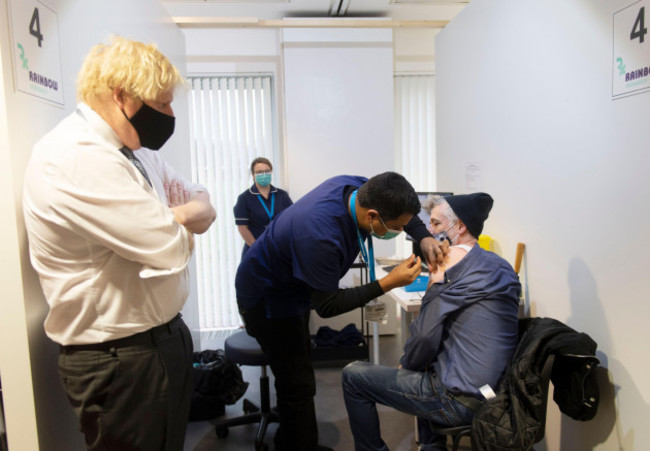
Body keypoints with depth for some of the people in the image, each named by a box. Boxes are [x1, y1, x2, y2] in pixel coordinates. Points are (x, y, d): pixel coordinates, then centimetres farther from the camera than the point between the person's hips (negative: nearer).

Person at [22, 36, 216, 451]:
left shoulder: (137, 151, 7)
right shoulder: (75, 157, -23)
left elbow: (205, 209, 8)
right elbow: (172, 248, -27)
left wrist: (172, 216, -15)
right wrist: (178, 222, -3)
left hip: (164, 335, 9)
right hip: (119, 359, -8)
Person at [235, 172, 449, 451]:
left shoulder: (360, 188, -20)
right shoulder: (320, 237, -42)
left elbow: (402, 208, 2)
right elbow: (328, 306, -29)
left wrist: (424, 238, -16)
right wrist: (388, 283, -32)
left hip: (293, 288, 9)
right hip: (268, 298, -9)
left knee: (298, 366, 22)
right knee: (299, 386, -5)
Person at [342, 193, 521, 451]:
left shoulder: (455, 258, -16)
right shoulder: (500, 267, 10)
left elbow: (426, 333, -20)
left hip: (462, 402, -9)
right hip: (493, 390, 9)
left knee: (353, 375, 3)